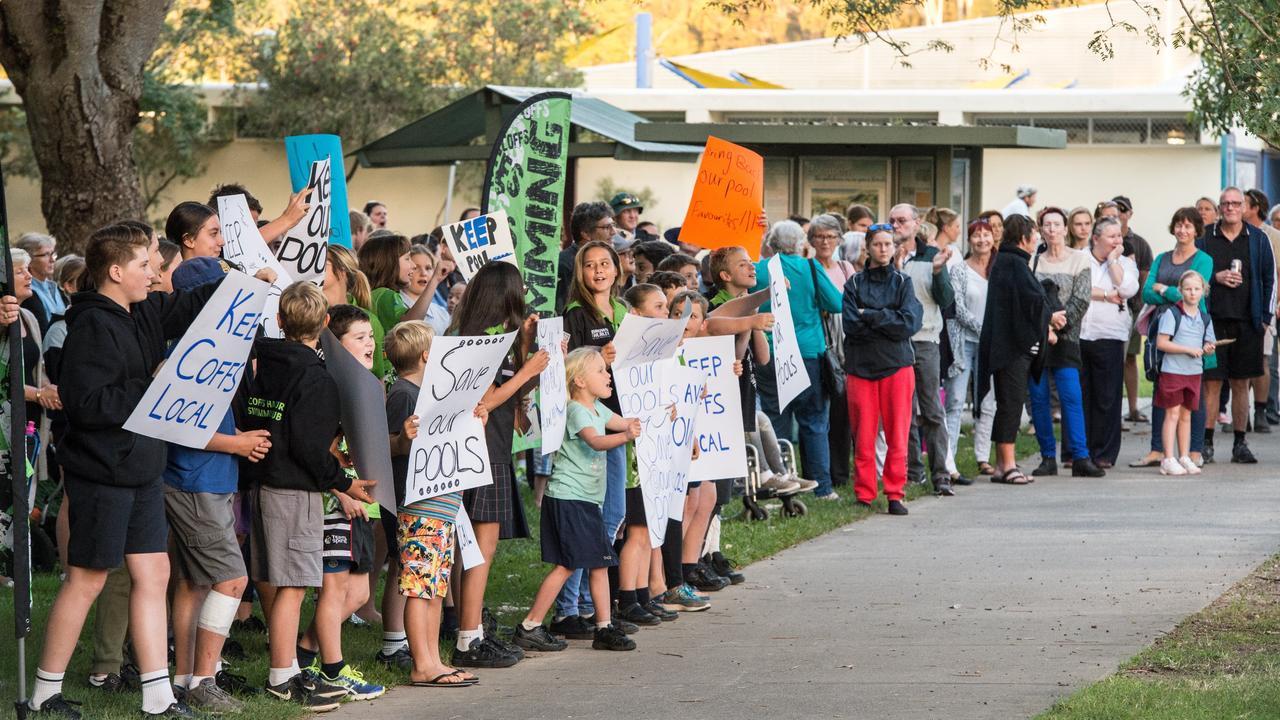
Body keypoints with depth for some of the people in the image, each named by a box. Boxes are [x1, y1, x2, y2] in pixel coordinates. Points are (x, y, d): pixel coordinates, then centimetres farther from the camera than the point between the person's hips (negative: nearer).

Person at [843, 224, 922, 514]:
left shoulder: (902, 283, 8)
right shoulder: (854, 284, 7)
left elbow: (911, 322, -7)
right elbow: (851, 324, -6)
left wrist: (870, 316, -8)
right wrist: (889, 324, -10)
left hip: (897, 364, 0)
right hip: (861, 365, 0)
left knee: (897, 435, -2)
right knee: (863, 435, -1)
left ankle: (895, 494, 3)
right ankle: (864, 496, 6)